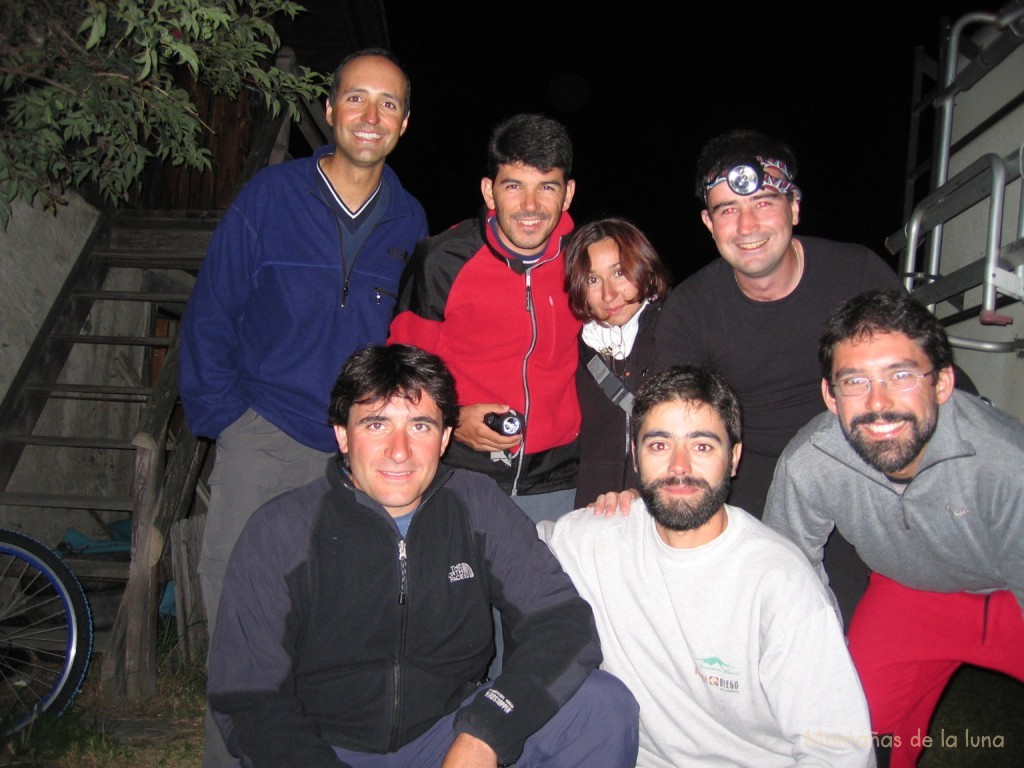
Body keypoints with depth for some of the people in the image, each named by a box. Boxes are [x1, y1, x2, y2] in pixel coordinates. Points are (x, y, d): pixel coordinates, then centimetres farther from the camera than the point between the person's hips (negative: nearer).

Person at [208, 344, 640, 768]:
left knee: (604, 704, -20)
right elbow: (248, 700, -11)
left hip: (449, 732, 0)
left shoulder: (476, 506, -6)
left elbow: (562, 622, -12)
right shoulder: (277, 534, -12)